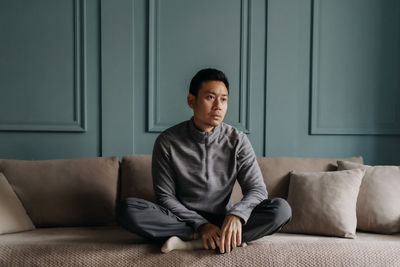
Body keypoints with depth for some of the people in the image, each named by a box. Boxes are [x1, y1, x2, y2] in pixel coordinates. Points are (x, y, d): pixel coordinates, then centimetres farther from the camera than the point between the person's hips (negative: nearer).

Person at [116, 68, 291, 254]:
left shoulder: (237, 140, -3)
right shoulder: (167, 141, -6)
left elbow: (257, 189, -7)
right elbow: (165, 196, -6)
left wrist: (236, 215, -29)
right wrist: (200, 224, -21)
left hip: (223, 220, 1)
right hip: (182, 219, 0)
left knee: (281, 208, -23)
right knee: (126, 209, -28)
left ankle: (189, 243, -28)